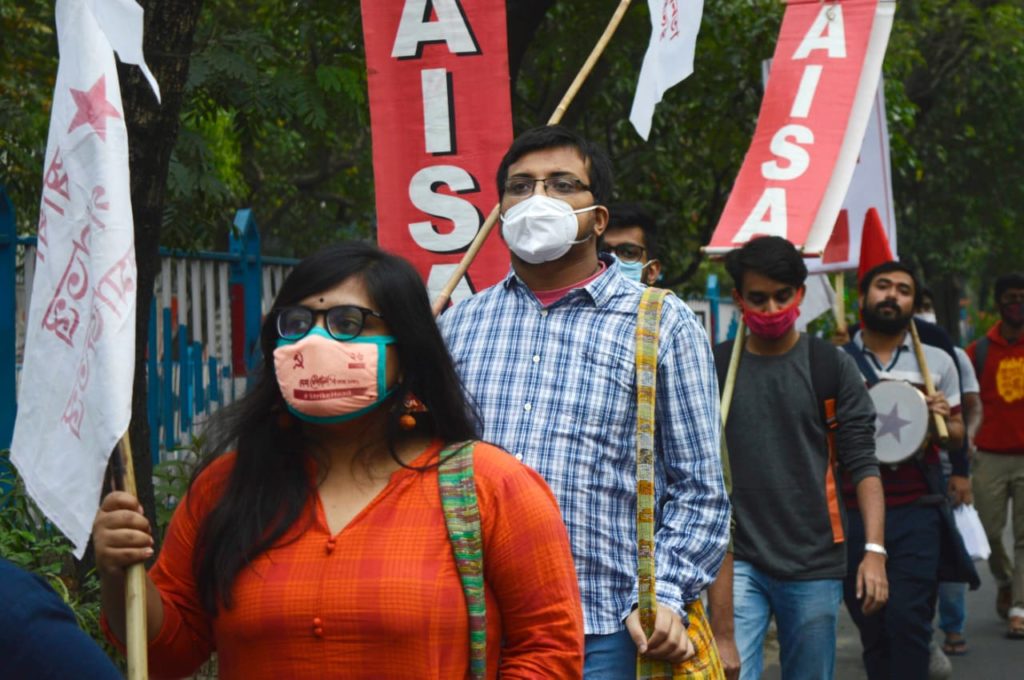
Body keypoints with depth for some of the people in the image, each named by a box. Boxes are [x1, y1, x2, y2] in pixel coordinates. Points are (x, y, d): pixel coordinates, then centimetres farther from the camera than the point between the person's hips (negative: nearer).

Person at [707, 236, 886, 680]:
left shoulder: (831, 367, 3)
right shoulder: (716, 368, 5)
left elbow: (862, 464, -1)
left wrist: (874, 550, -13)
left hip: (814, 562, 1)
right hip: (739, 560, 0)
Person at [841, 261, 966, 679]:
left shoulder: (936, 362, 8)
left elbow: (956, 438, 14)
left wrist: (943, 420, -9)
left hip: (915, 510, -1)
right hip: (853, 511, 1)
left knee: (906, 619, -12)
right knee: (871, 628, 7)